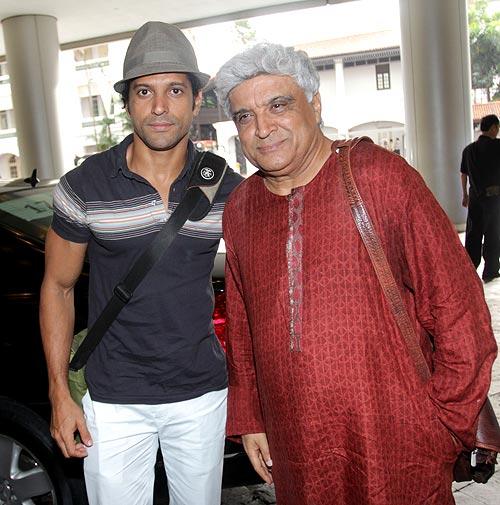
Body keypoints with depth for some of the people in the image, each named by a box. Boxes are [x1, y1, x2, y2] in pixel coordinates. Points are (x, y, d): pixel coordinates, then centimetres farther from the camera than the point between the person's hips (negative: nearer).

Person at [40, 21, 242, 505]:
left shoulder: (225, 188, -7)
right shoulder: (83, 187, -11)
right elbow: (58, 286, 0)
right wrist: (59, 393, -1)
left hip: (202, 394, 2)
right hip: (114, 400, -1)